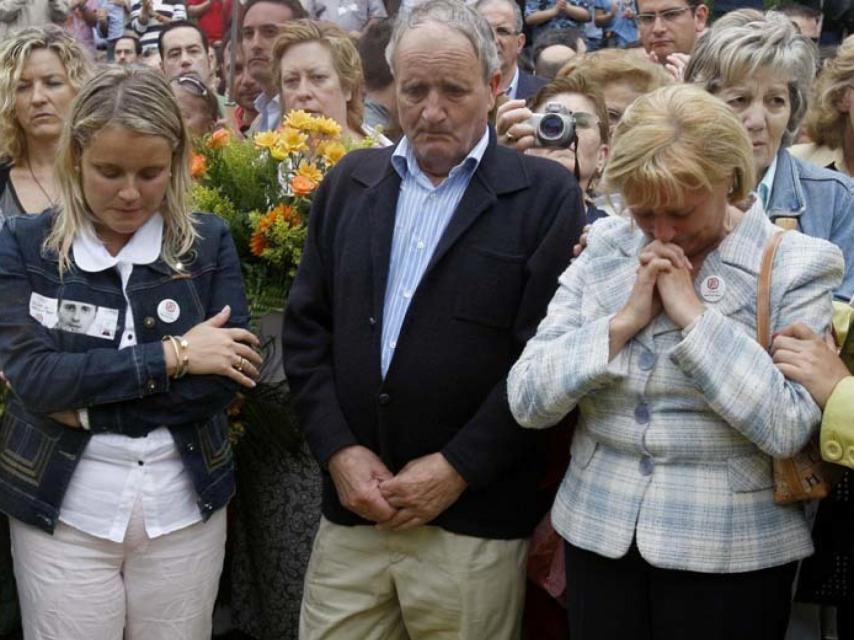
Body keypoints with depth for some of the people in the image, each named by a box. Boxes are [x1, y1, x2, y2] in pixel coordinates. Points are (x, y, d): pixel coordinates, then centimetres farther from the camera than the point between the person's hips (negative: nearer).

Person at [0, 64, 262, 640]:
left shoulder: (209, 242, -1)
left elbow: (226, 380, -10)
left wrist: (86, 405, -15)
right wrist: (171, 354, -17)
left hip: (185, 504, 1)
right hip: (65, 509, -1)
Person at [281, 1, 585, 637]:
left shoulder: (546, 195, -3)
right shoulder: (351, 180, 10)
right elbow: (306, 326, 8)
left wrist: (458, 467, -11)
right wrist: (338, 449, -2)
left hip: (475, 524, -3)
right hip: (351, 512, 4)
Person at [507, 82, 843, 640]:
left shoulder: (797, 266, -7)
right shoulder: (604, 250, 2)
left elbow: (788, 428, -19)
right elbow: (526, 401, -4)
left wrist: (691, 312, -18)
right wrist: (625, 319, -14)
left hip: (730, 554, -3)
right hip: (599, 534, 3)